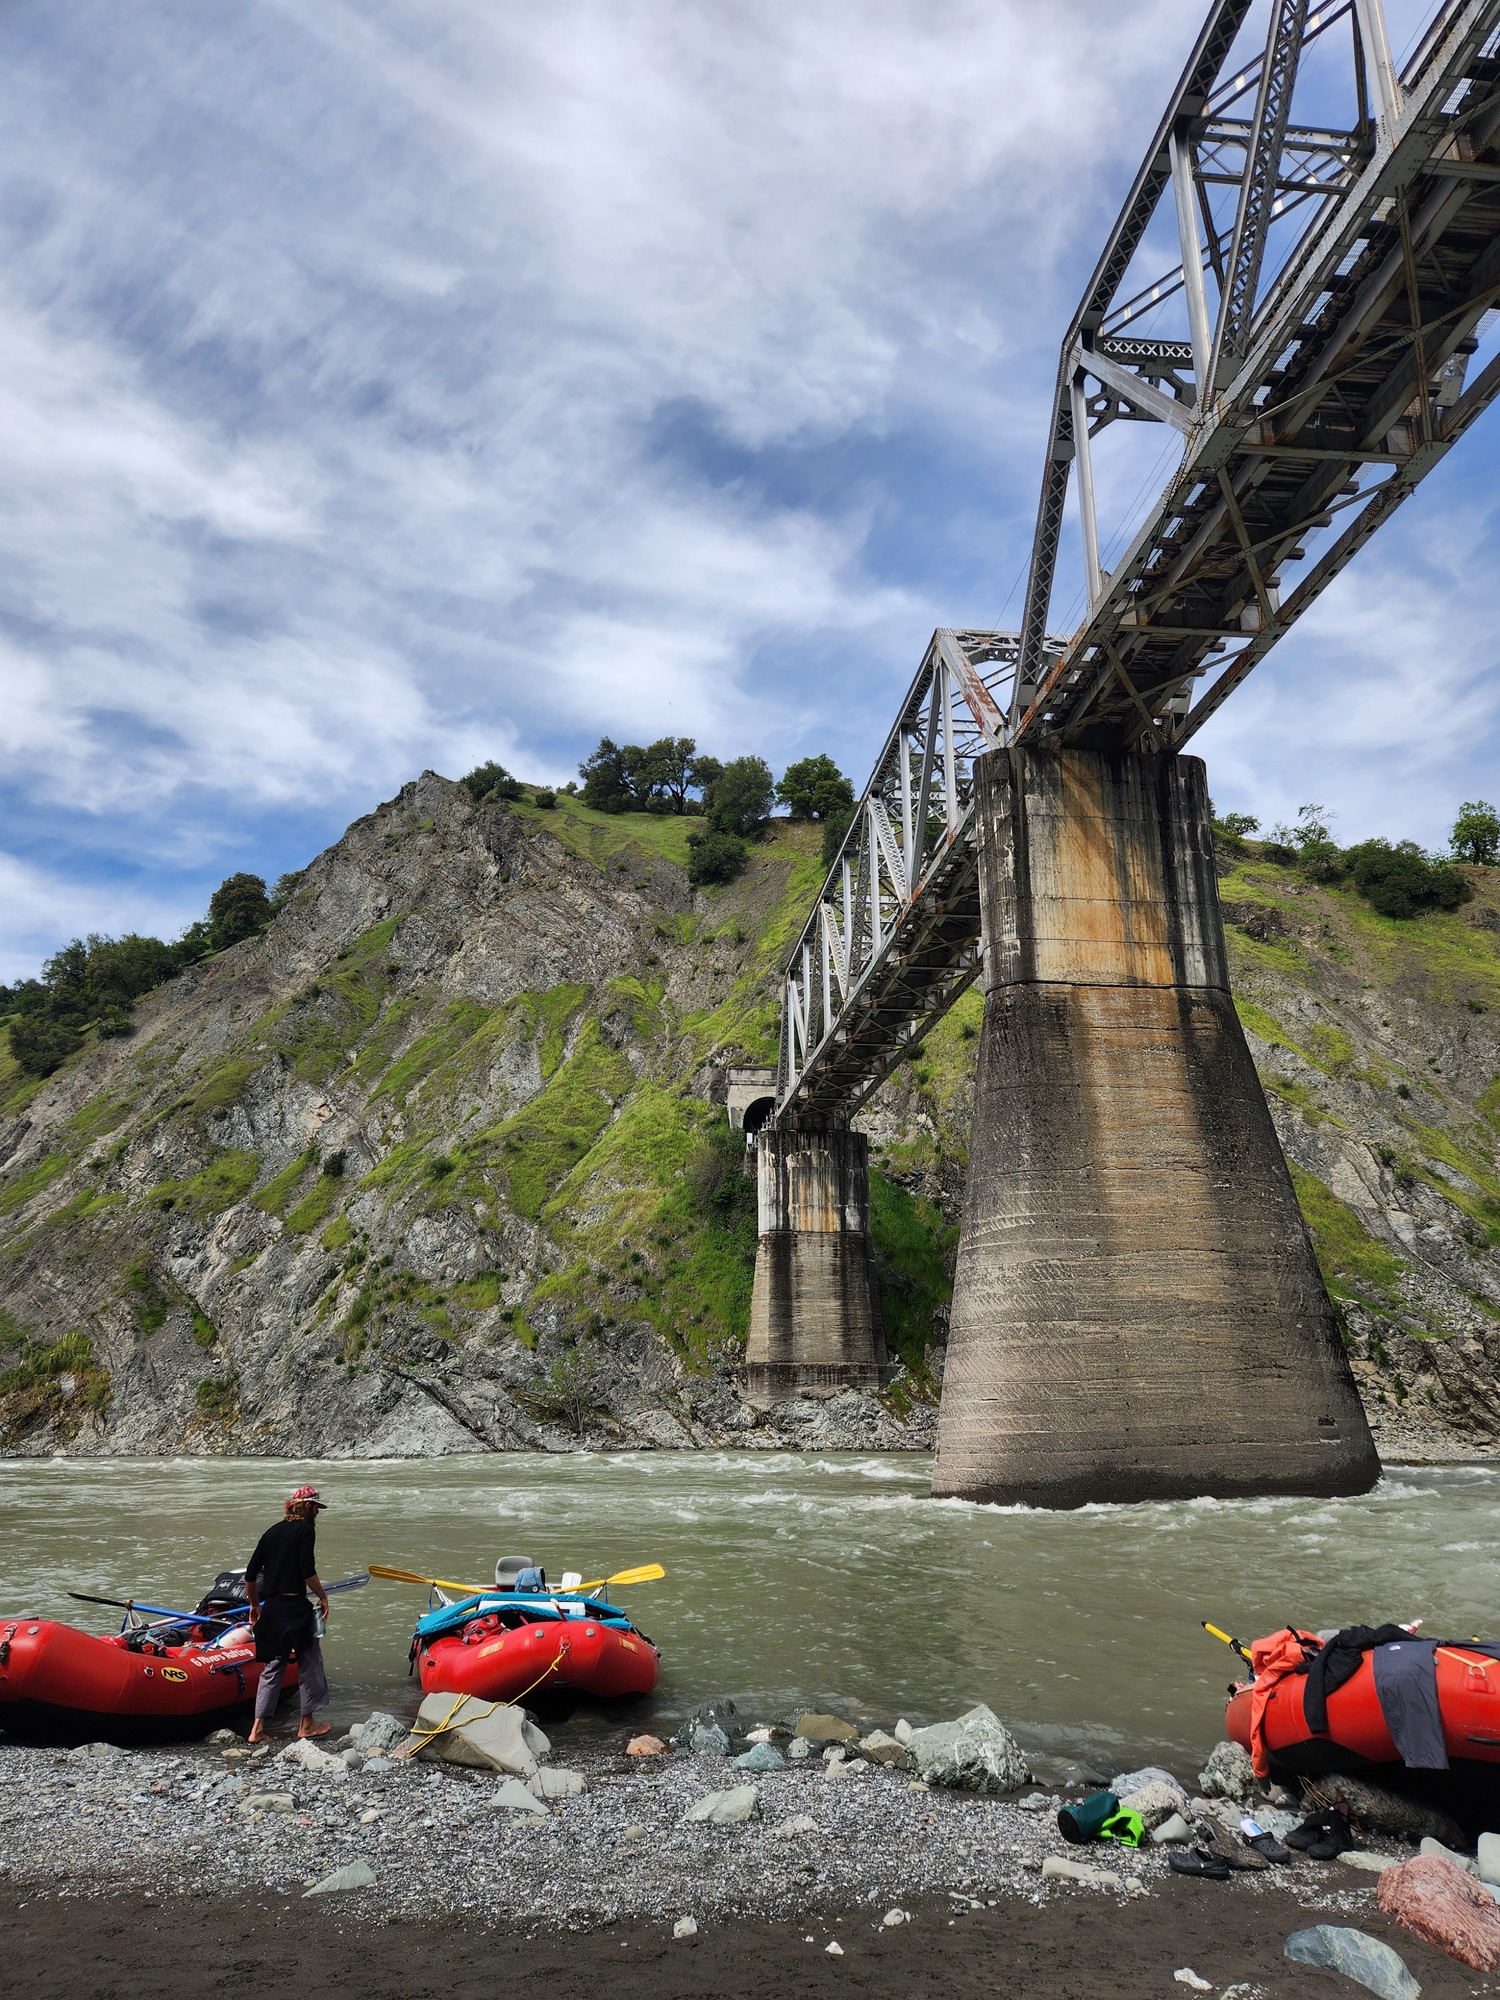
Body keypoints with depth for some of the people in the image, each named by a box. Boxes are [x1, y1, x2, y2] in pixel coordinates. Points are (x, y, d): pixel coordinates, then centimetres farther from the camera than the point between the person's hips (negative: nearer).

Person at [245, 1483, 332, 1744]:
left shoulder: (272, 1532, 12)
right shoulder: (304, 1529, -8)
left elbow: (250, 1574, 14)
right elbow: (308, 1572, -16)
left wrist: (254, 1604, 26)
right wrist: (323, 1597, -4)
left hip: (270, 1608, 7)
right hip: (295, 1607, -7)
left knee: (273, 1666, 15)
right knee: (309, 1663, 7)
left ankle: (258, 1727, 12)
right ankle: (307, 1723, 13)